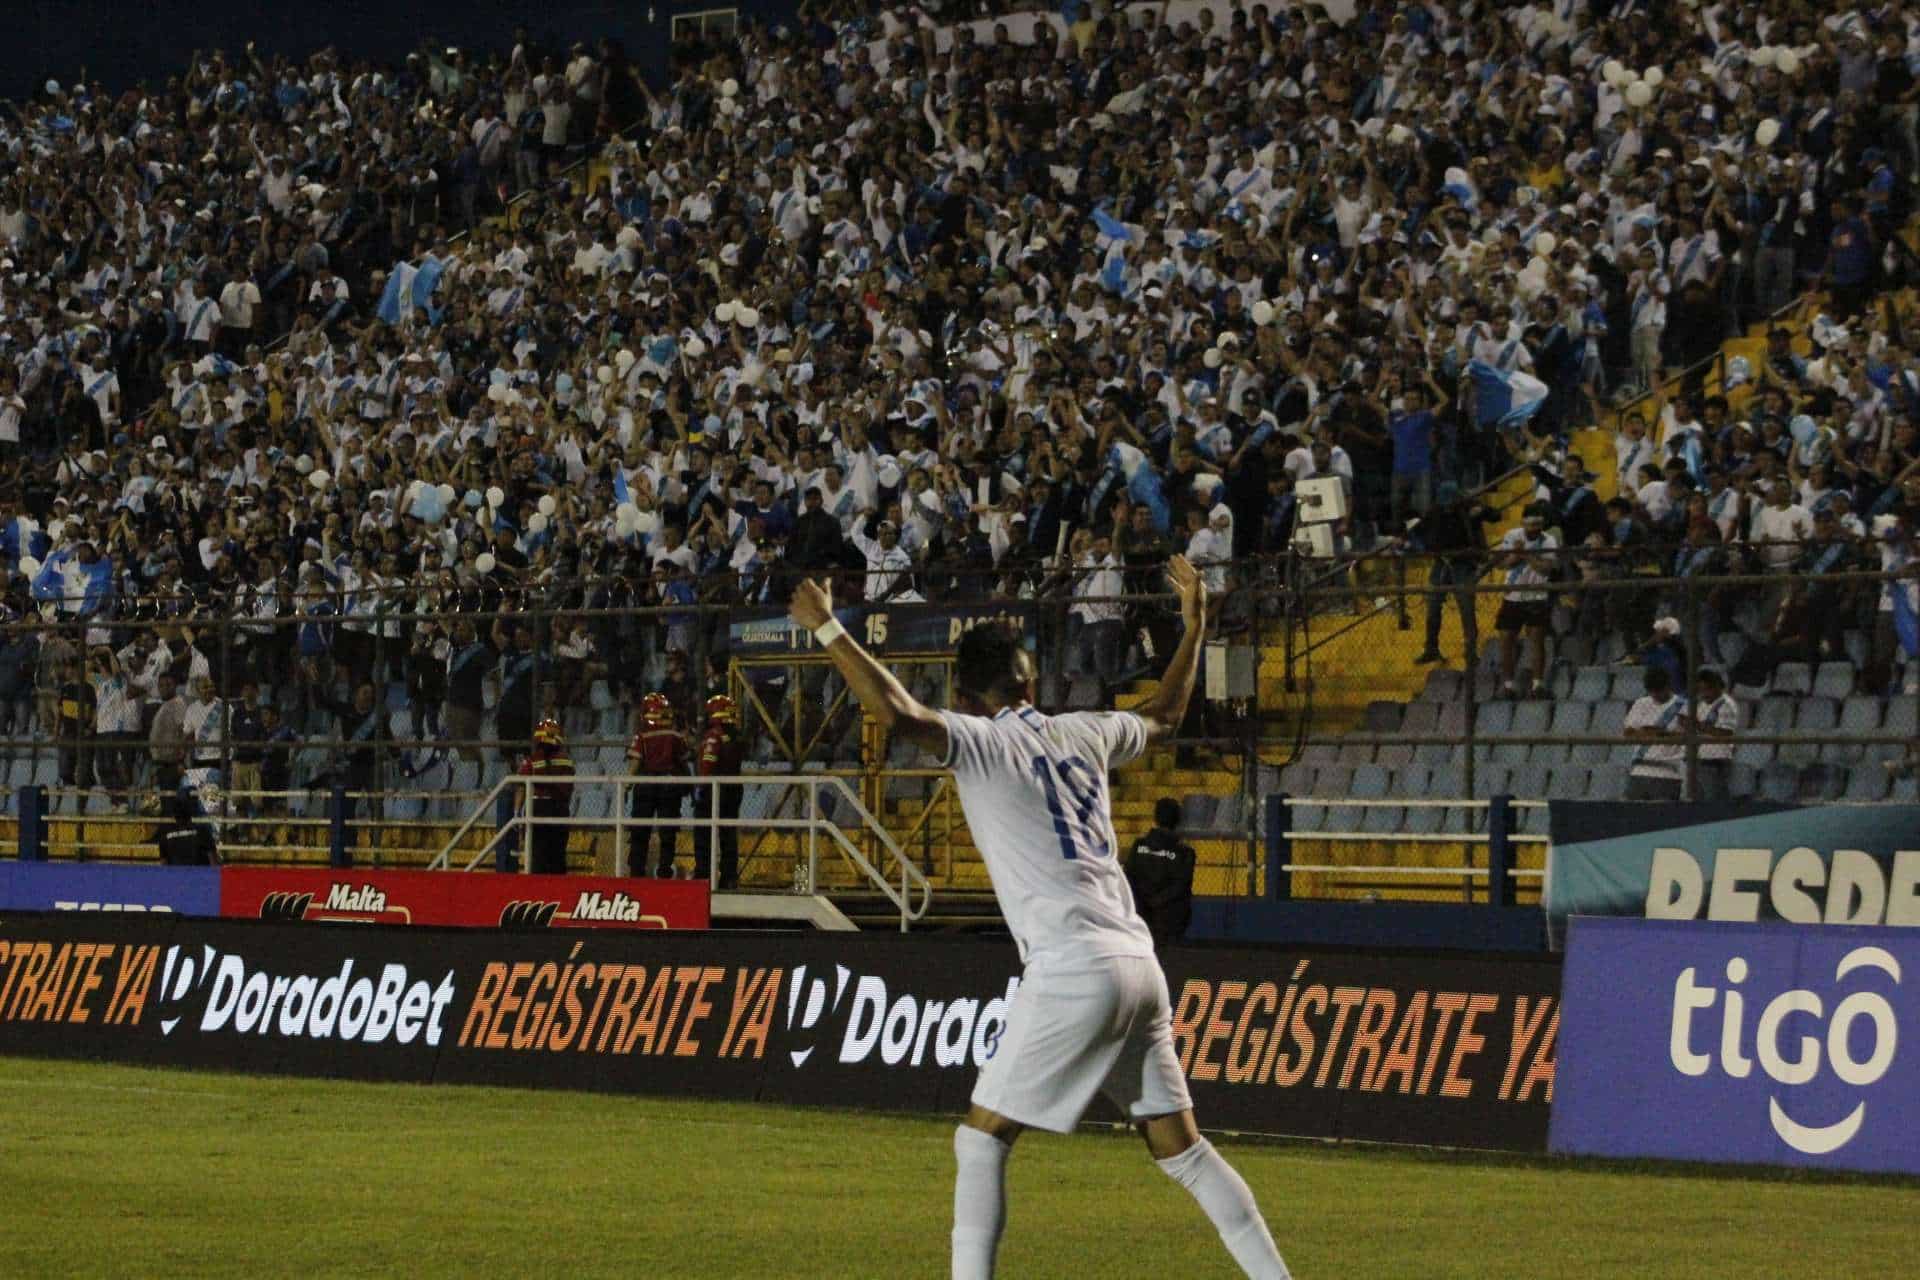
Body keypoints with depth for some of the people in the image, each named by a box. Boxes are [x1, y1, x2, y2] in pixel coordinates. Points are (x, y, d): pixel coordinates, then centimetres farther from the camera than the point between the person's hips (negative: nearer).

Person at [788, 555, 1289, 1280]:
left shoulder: (981, 741, -3)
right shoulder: (1080, 733, 15)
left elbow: (898, 715, -21)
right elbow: (1164, 717, 34)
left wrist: (829, 630, -15)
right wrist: (1193, 626, 45)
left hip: (1071, 973, -7)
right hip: (1137, 964, 7)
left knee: (981, 1138, -1)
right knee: (1180, 1146, 12)